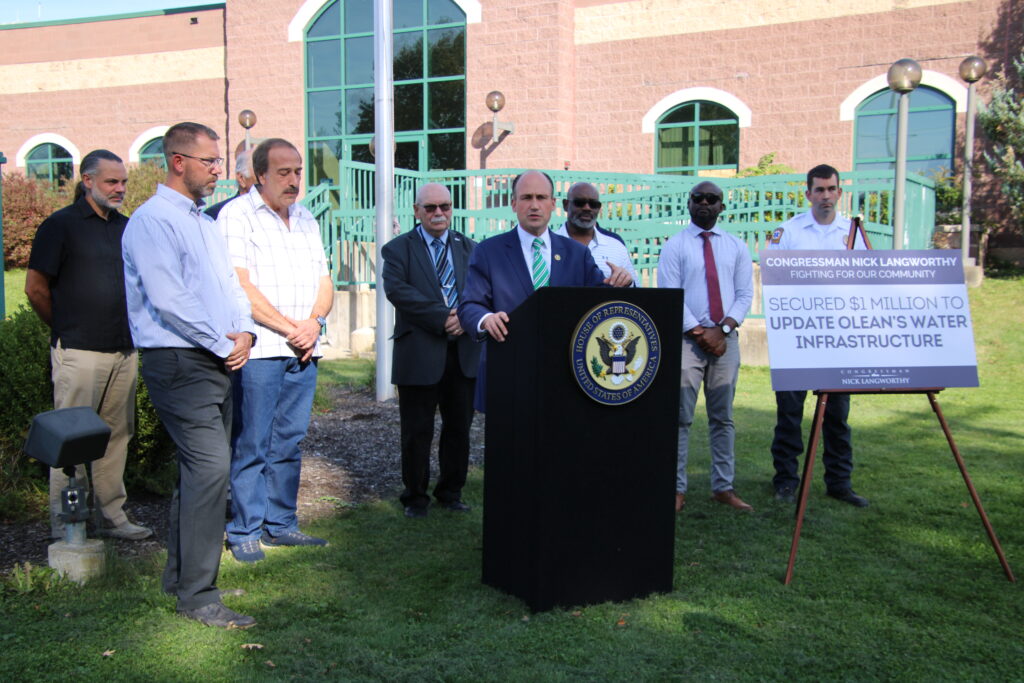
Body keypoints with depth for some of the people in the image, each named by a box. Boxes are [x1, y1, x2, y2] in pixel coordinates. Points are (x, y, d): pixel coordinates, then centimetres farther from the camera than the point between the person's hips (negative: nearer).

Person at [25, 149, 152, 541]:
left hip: (124, 350, 6)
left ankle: (111, 516, 19)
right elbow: (35, 288, -2)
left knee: (116, 435, 10)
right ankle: (64, 524, 9)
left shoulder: (126, 227, 14)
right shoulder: (61, 225, -3)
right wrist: (66, 329, 6)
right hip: (79, 352, -6)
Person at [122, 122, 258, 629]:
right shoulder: (153, 221, -10)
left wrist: (244, 331, -1)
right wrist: (224, 345, -13)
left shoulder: (205, 222, 19)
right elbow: (168, 299, -18)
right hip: (179, 362, -9)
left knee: (201, 468, 14)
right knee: (210, 466, -14)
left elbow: (230, 284, 19)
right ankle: (197, 595, -6)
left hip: (215, 361, 9)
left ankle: (179, 575, 28)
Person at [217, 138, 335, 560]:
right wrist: (290, 328, -10)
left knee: (289, 443, 10)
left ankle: (280, 523, 19)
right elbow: (240, 287, -11)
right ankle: (245, 531, 9)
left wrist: (314, 322, -4)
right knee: (251, 445, -1)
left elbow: (324, 282, 16)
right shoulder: (237, 215, -3)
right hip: (259, 350, -6)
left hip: (303, 351, 6)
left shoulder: (306, 220, 18)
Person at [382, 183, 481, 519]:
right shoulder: (398, 249, 3)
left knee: (460, 428, 11)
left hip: (465, 353, 4)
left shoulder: (470, 248, 14)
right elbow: (397, 290, -13)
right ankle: (415, 497, 19)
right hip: (419, 354, -3)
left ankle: (451, 491, 26)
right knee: (417, 431, 5)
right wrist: (443, 318, -19)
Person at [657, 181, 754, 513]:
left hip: (726, 339, 4)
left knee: (723, 417, 8)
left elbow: (745, 294, 5)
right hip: (686, 339, -3)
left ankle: (723, 487, 15)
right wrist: (700, 333, -13)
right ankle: (676, 489, 1)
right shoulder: (675, 245, 1)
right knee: (680, 417, -4)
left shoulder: (736, 246, 11)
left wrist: (723, 329, -10)